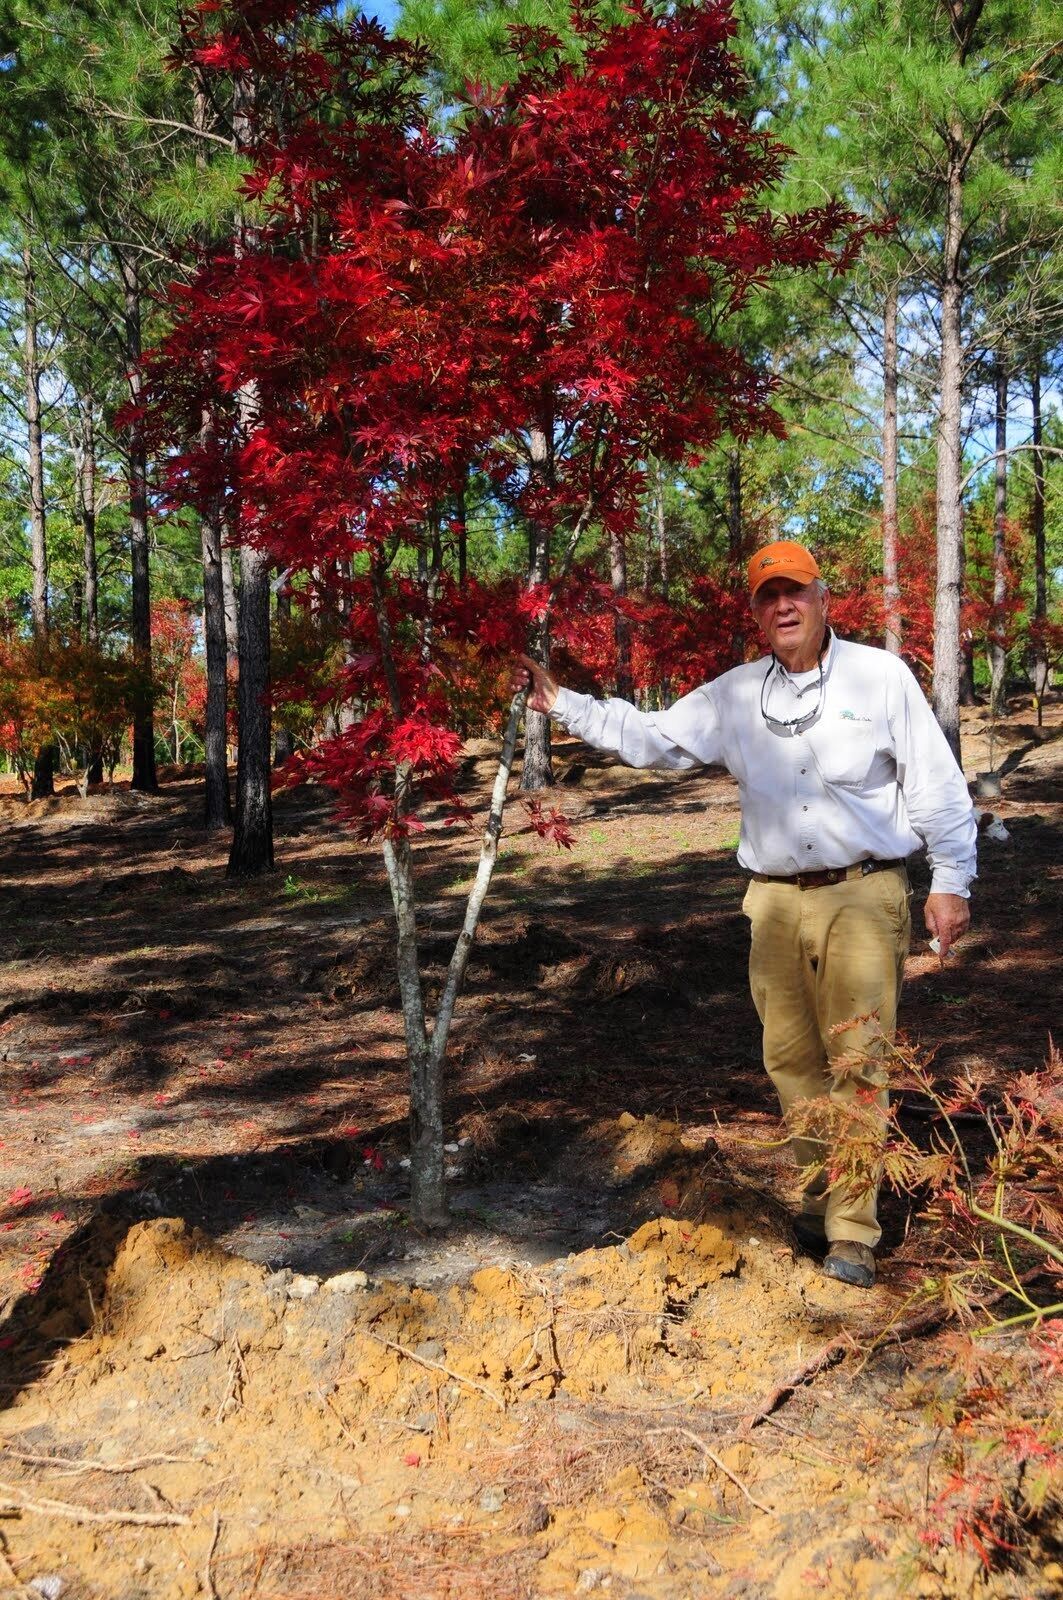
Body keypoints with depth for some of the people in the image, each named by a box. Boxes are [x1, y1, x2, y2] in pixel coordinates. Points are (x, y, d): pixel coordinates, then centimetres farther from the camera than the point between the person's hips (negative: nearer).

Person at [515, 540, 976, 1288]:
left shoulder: (880, 676, -2)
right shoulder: (734, 694, 8)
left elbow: (936, 782, 0)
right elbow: (649, 738, 10)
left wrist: (951, 881, -1)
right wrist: (560, 702, 3)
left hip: (864, 897, -4)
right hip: (777, 901, 4)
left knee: (857, 1061, -5)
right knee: (792, 1058, 10)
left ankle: (853, 1230, 2)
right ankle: (819, 1194, 28)